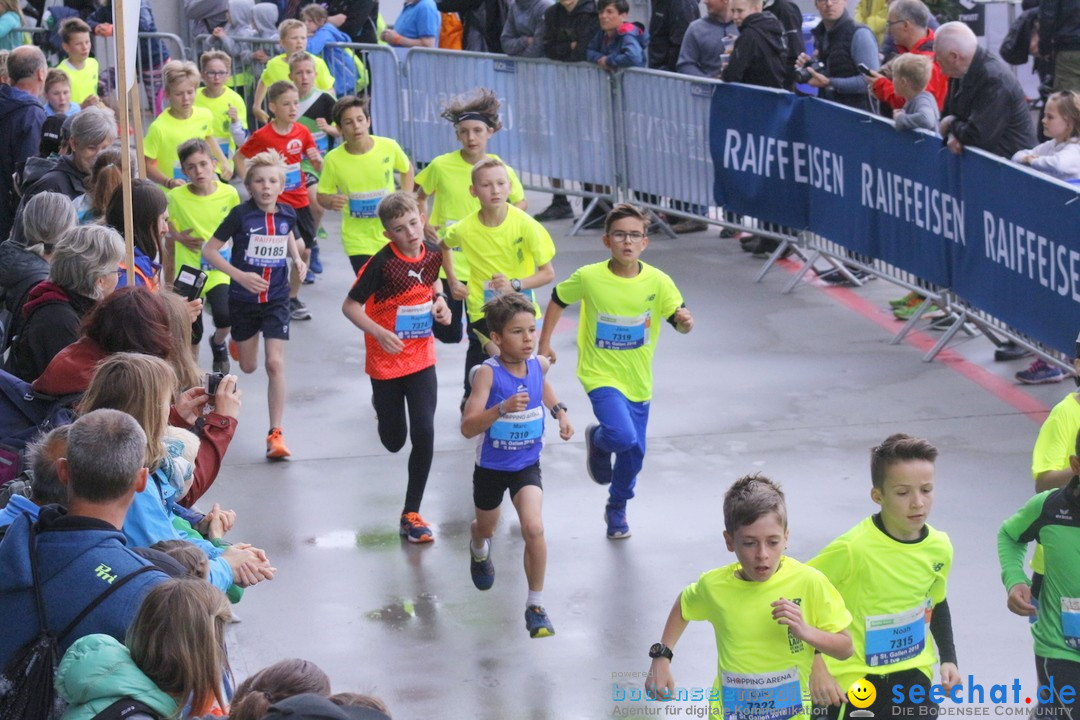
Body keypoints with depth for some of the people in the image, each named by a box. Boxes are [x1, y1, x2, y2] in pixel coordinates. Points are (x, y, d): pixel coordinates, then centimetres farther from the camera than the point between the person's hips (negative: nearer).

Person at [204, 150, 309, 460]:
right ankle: (240, 345, 55)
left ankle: (275, 433, -6)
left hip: (276, 298, 1)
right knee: (248, 367, 14)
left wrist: (297, 258, 1)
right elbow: (209, 250, -12)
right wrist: (240, 275, -22)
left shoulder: (287, 214, -5)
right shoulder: (240, 215, -16)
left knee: (275, 363, -11)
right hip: (243, 300, -1)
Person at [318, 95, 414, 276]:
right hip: (358, 240, -2)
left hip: (391, 233, 2)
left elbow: (407, 169, 11)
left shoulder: (389, 147, -10)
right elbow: (321, 196, -1)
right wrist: (331, 202, -24)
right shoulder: (333, 159, -13)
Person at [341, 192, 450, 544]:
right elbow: (350, 306, -14)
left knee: (424, 434, -8)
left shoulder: (433, 253, -5)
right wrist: (379, 332, -28)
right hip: (386, 360, -3)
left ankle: (411, 514, 5)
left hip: (421, 359, 3)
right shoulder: (382, 263, -20)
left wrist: (439, 299, -2)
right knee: (394, 441, 11)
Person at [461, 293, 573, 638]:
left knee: (534, 528, -20)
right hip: (490, 467, -2)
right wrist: (503, 408, -48)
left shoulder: (539, 364, -9)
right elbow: (468, 427, -34)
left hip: (527, 465, 2)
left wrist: (559, 411, 5)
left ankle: (535, 605, -5)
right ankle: (479, 551, 63)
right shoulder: (488, 373, -25)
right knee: (486, 528, 23)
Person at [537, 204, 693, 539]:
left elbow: (680, 319, -11)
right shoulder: (589, 278, -13)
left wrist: (684, 320, -35)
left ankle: (617, 510, 40)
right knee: (623, 436, -26)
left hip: (638, 381, 3)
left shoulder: (658, 282, -11)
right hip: (601, 375, -3)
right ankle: (597, 441, 13)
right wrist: (544, 343, 6)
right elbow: (557, 300, 4)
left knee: (634, 453, 12)